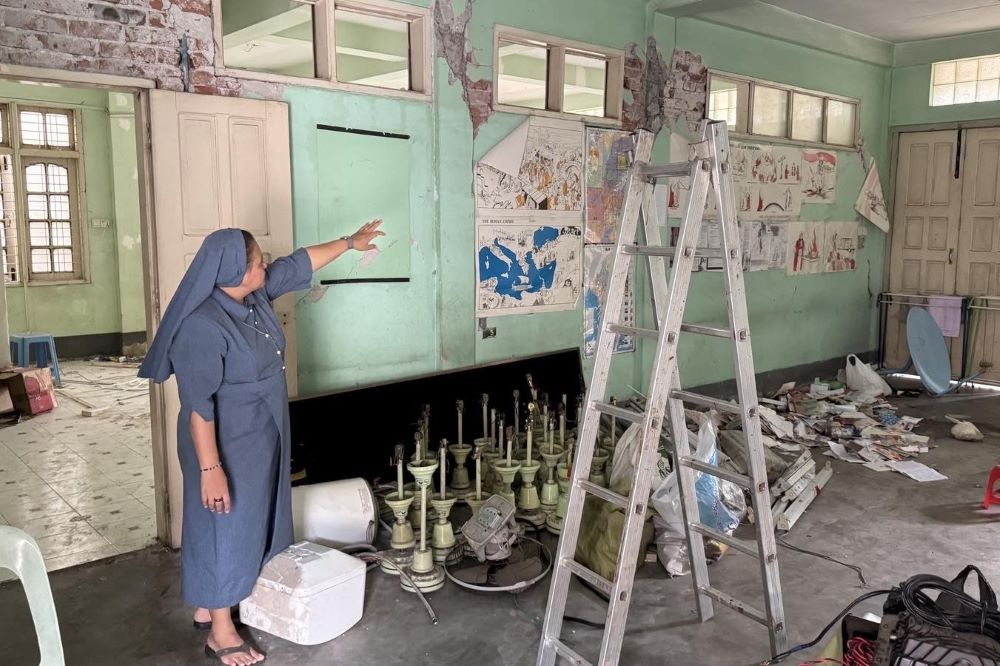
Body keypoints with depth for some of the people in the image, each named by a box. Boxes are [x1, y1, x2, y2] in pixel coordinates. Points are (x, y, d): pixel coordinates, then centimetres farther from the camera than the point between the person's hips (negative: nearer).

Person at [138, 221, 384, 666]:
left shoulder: (255, 295, -2)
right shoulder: (203, 326, -27)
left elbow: (298, 263, 12)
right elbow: (197, 405, -27)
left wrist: (349, 243, 20)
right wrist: (210, 469, -27)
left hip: (260, 437, 9)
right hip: (226, 444, -9)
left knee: (251, 522, 21)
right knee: (225, 529, 5)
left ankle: (209, 605, 40)